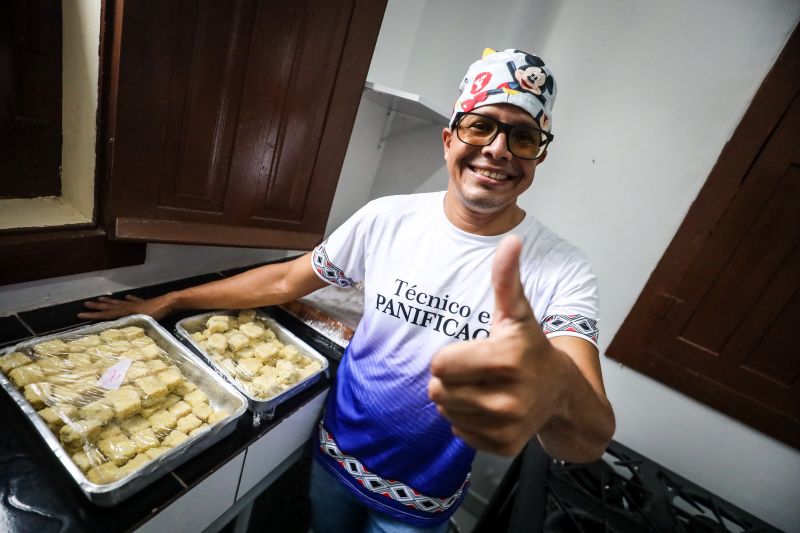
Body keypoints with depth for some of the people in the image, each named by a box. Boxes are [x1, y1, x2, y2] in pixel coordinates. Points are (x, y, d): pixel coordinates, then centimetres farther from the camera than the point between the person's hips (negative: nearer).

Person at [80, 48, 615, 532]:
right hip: (335, 455, 2)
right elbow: (286, 280, -4)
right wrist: (168, 301, 0)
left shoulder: (564, 271, -21)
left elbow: (591, 441, -31)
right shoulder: (387, 219, -14)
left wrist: (554, 388, -55)